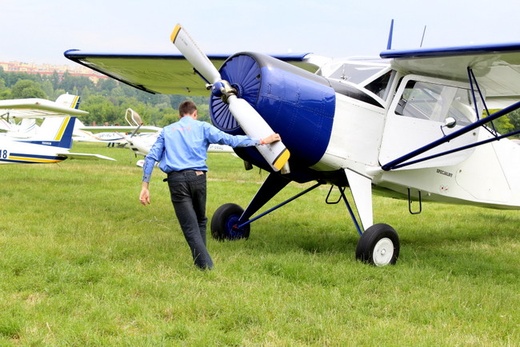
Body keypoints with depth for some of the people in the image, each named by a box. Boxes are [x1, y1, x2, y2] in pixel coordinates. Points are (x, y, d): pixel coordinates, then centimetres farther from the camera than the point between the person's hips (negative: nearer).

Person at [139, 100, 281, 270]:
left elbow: (151, 157, 9)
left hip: (176, 179, 0)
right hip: (197, 177, 0)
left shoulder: (167, 131, 17)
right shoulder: (202, 127, 11)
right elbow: (229, 139, 4)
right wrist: (260, 141, 10)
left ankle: (206, 266, -8)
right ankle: (201, 262, 20)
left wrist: (145, 186, 8)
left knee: (190, 227, -1)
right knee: (200, 221, 20)